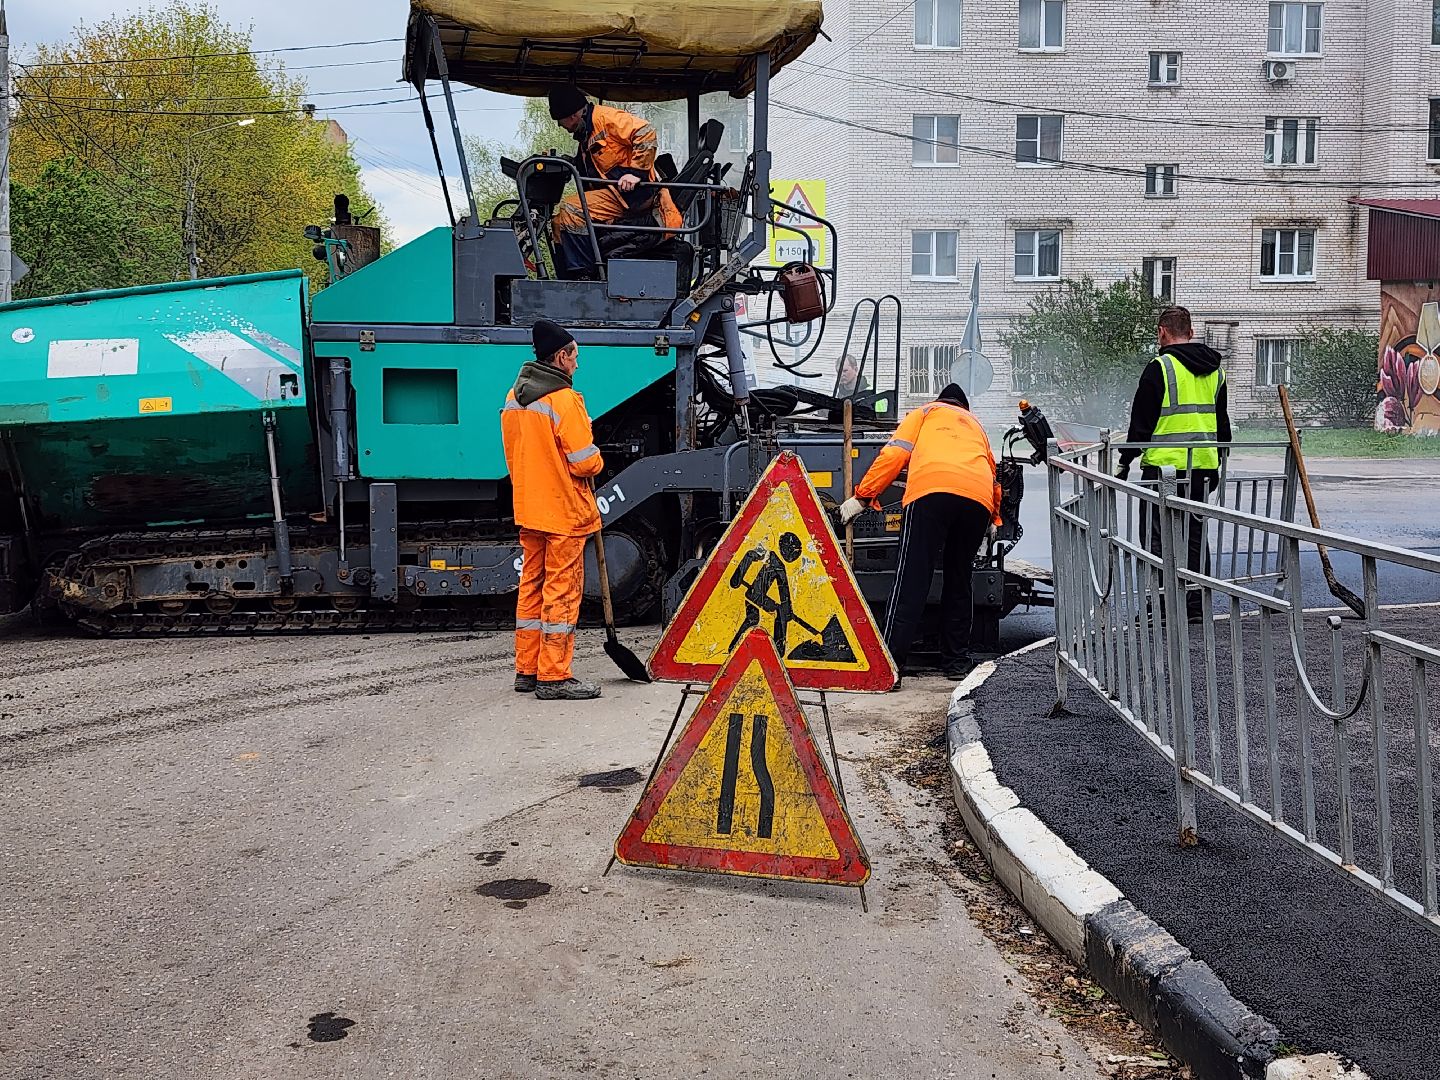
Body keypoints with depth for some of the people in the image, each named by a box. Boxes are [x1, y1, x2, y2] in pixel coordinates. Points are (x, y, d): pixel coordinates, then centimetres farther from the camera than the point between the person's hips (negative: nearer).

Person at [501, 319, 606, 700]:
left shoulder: (514, 398, 9)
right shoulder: (564, 400, -17)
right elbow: (585, 462, -19)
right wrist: (597, 460, 3)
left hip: (527, 510, 8)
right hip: (563, 512, -8)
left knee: (532, 586, 15)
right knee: (561, 591, -2)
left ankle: (527, 670, 21)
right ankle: (554, 677, 1)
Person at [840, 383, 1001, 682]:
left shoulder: (926, 412, 29)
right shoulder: (975, 424, 41)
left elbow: (894, 454, 14)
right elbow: (993, 474, 44)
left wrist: (861, 497, 13)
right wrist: (993, 518, 60)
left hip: (931, 489, -4)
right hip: (979, 498, 4)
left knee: (912, 579, -9)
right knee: (959, 581, 16)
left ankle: (891, 660, -16)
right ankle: (957, 660, 17)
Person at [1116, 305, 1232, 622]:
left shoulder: (1160, 367, -9)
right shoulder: (1215, 370, 13)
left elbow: (1141, 421, -9)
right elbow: (1222, 423, 19)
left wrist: (1126, 461, -1)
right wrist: (1217, 464, 27)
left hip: (1165, 465, -7)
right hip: (1203, 466, 7)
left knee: (1156, 536, 0)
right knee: (1195, 534, 12)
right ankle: (1195, 604, 14)